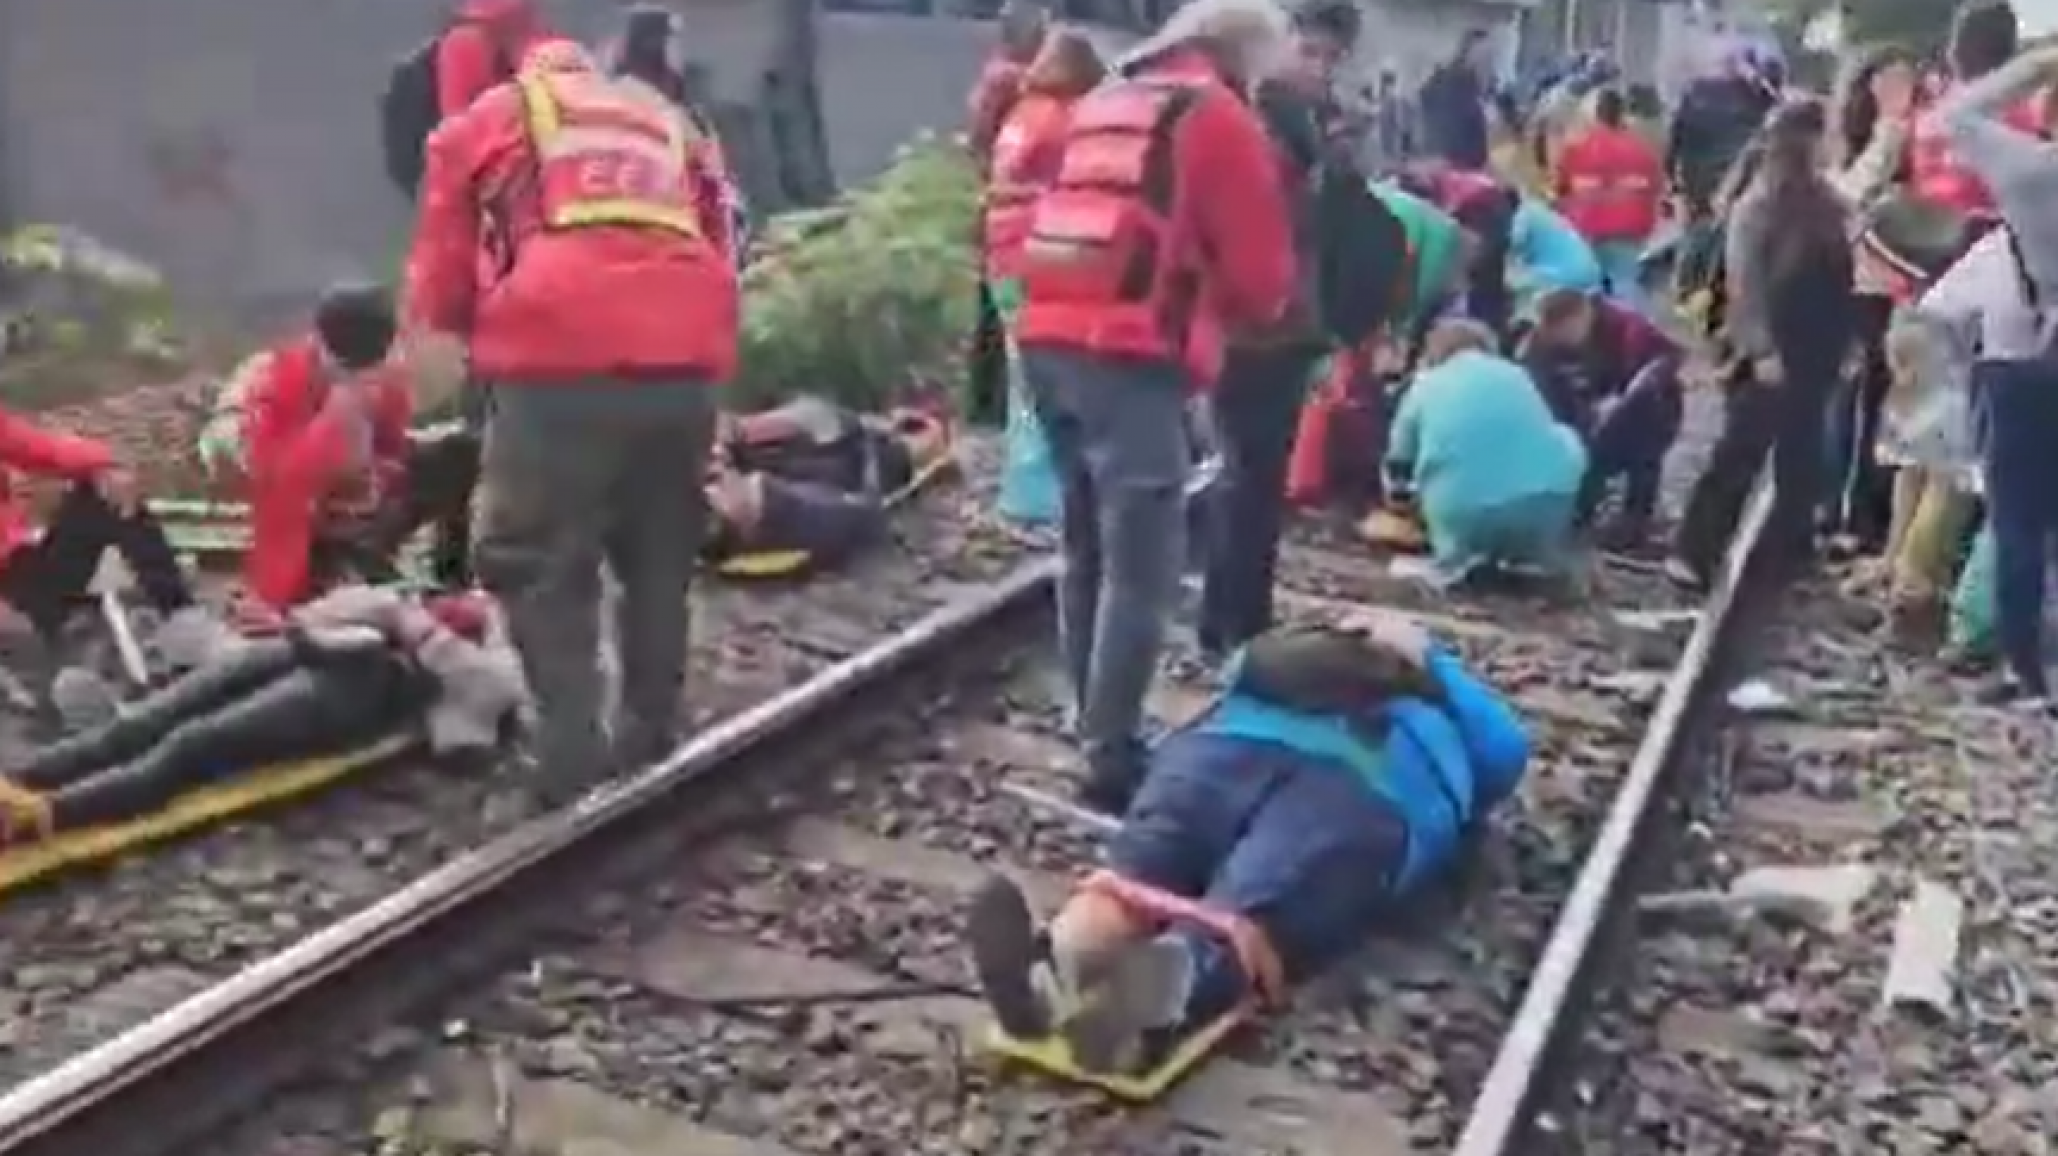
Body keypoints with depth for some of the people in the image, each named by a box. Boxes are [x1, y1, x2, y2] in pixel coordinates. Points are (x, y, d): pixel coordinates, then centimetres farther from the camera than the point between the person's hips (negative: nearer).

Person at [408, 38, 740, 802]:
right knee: (659, 563, 19)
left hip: (563, 363, -4)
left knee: (541, 570, 6)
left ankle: (572, 763, 3)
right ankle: (650, 742, 27)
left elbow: (439, 287, 19)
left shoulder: (485, 121, 22)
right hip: (687, 360, 4)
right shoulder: (668, 122, 32)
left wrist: (481, 338, 35)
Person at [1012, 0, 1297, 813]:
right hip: (1133, 359, -8)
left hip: (1050, 340, 8)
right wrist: (1247, 311, 22)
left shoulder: (1097, 107, 23)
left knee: (1087, 550, 18)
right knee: (1140, 569, -6)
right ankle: (1112, 759, -7)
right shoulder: (1221, 119, 1)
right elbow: (1261, 274, 0)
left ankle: (1095, 730, 26)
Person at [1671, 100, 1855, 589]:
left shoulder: (1824, 202, 10)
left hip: (1815, 355, 7)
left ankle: (1794, 548, 24)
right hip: (1772, 354, -7)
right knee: (1740, 452, -6)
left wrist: (1843, 344, 6)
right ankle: (1692, 551, -2)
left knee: (1802, 455, 13)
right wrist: (1761, 350, -19)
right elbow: (1743, 283, -15)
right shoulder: (1757, 205, -9)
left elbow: (1838, 281, 12)